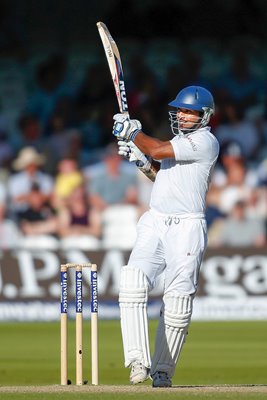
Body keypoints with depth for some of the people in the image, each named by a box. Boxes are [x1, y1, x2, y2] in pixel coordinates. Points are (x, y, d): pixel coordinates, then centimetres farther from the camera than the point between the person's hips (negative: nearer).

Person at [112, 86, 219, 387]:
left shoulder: (205, 141, -7)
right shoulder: (180, 139, 20)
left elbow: (159, 150, -14)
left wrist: (131, 132, -1)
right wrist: (144, 161, 13)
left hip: (186, 228, -7)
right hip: (154, 225, 7)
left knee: (177, 304, -5)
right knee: (132, 282, -17)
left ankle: (163, 370, 9)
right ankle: (139, 361, -22)